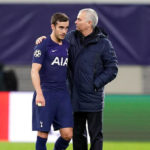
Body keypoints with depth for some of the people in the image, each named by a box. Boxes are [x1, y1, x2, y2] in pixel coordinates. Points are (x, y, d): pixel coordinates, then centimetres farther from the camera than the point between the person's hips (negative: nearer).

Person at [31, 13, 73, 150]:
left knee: (67, 134, -3)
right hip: (45, 95, -5)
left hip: (63, 95, 5)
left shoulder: (67, 46, 14)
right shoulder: (42, 46, -5)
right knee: (43, 134, -3)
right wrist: (39, 94, -27)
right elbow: (34, 71, -14)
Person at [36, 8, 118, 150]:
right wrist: (44, 39, 2)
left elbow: (112, 69, -8)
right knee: (77, 133, 11)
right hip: (75, 96, 5)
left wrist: (95, 84, -13)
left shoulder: (103, 43, -8)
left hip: (93, 98, -5)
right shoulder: (72, 37, 5)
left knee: (95, 134, -2)